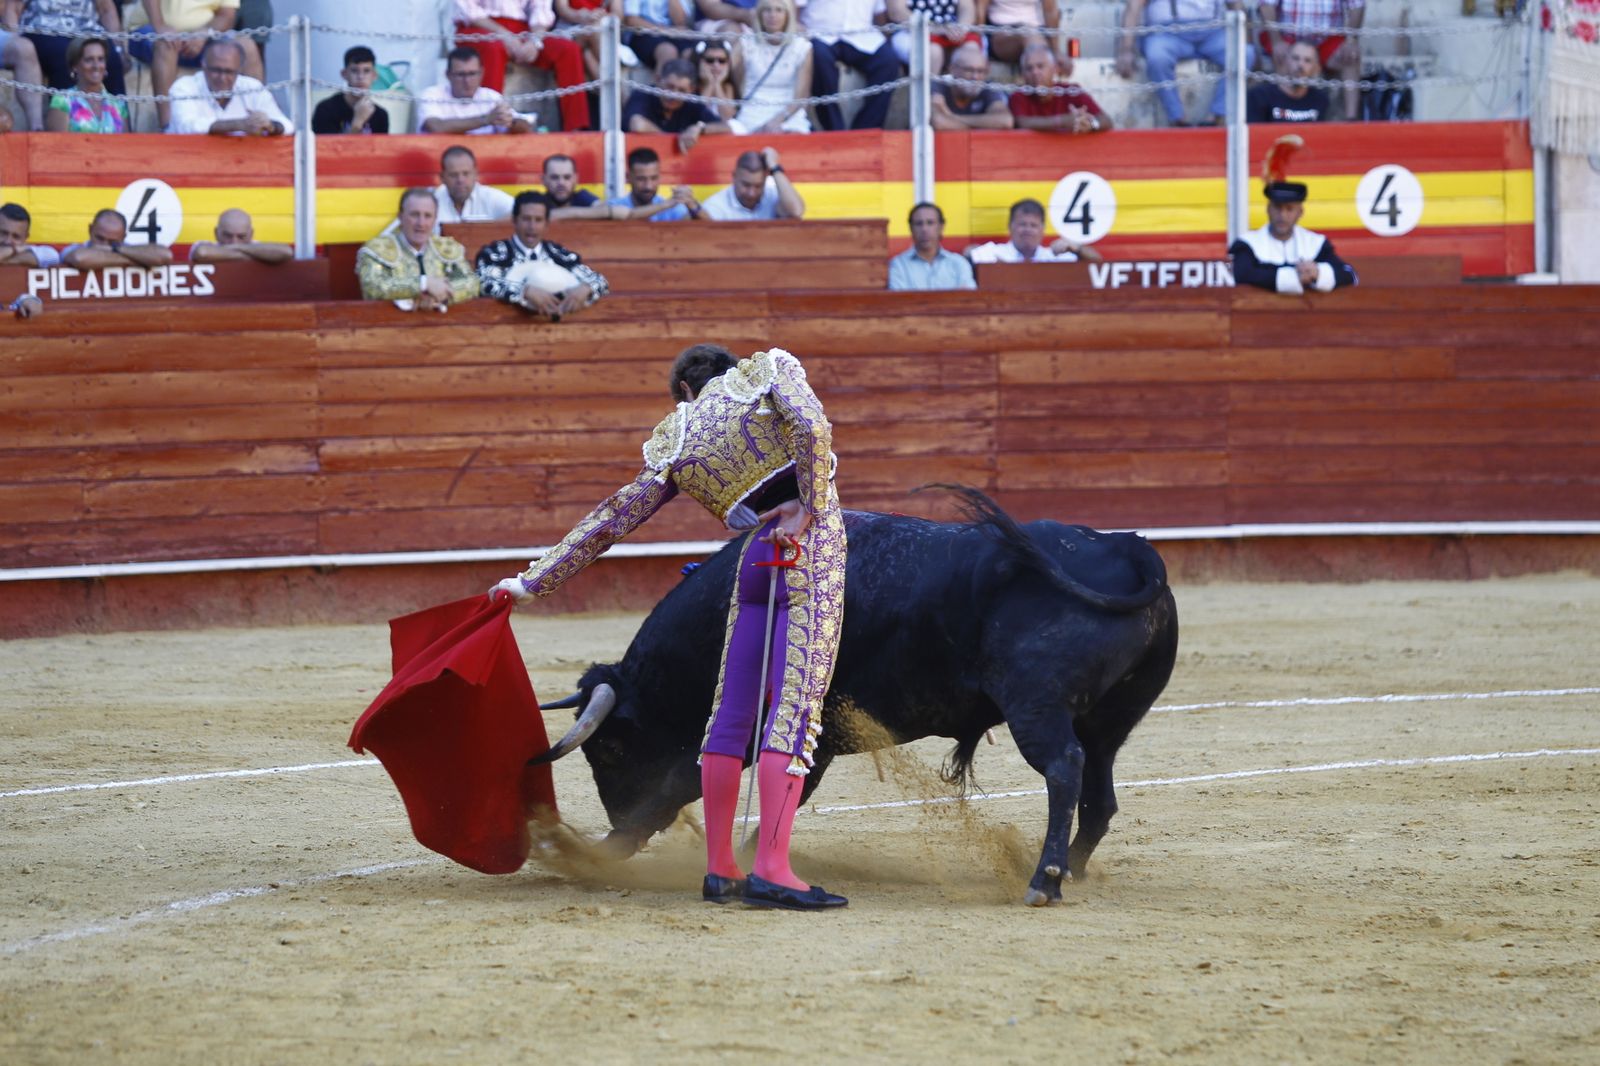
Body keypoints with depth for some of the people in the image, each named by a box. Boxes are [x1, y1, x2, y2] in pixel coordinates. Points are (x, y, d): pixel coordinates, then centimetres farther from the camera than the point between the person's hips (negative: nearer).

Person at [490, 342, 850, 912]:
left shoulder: (674, 443, 17)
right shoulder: (768, 369, 11)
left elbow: (610, 520, 17)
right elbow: (813, 425, -10)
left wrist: (533, 581, 22)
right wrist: (810, 509, -6)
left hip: (756, 556, 3)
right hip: (814, 543, -3)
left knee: (732, 712, 13)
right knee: (795, 705, -9)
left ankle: (719, 869, 15)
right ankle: (771, 868, -18)